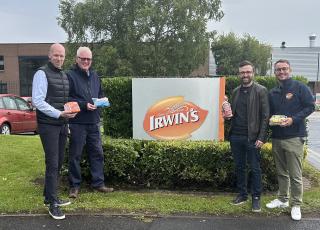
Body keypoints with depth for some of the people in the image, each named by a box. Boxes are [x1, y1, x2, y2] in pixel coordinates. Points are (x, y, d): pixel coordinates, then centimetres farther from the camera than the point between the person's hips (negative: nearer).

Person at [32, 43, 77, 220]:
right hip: (48, 125, -7)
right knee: (52, 163, -7)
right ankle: (53, 203, 1)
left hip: (62, 125, 7)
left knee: (58, 163, 12)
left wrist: (71, 110, 7)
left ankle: (49, 196, 25)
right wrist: (59, 114, -21)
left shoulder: (64, 76, 15)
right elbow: (37, 101, -16)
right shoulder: (42, 73, -8)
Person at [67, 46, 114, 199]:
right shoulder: (70, 75, -7)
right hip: (77, 122, -6)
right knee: (75, 155, 3)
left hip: (94, 121, 6)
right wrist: (84, 105, -20)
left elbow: (100, 94, 25)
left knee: (97, 153, 10)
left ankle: (98, 183, 21)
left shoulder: (94, 75, 15)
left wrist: (101, 101, 3)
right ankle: (74, 186, 15)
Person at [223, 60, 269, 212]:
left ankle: (256, 198, 17)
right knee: (239, 167, 13)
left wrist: (261, 137, -13)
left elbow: (265, 116, -8)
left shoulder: (261, 91, -4)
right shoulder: (235, 91, 12)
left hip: (252, 137, -5)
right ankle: (242, 194, 27)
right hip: (236, 136, 5)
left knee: (254, 169, 4)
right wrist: (227, 115, -4)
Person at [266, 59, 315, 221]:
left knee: (295, 174, -2)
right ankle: (282, 199, 29)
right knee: (281, 172, 16)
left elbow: (310, 106, -7)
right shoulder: (272, 93, 12)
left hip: (294, 137, -5)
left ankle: (296, 205, 11)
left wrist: (293, 119, -17)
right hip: (277, 137, 6)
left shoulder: (300, 87, -3)